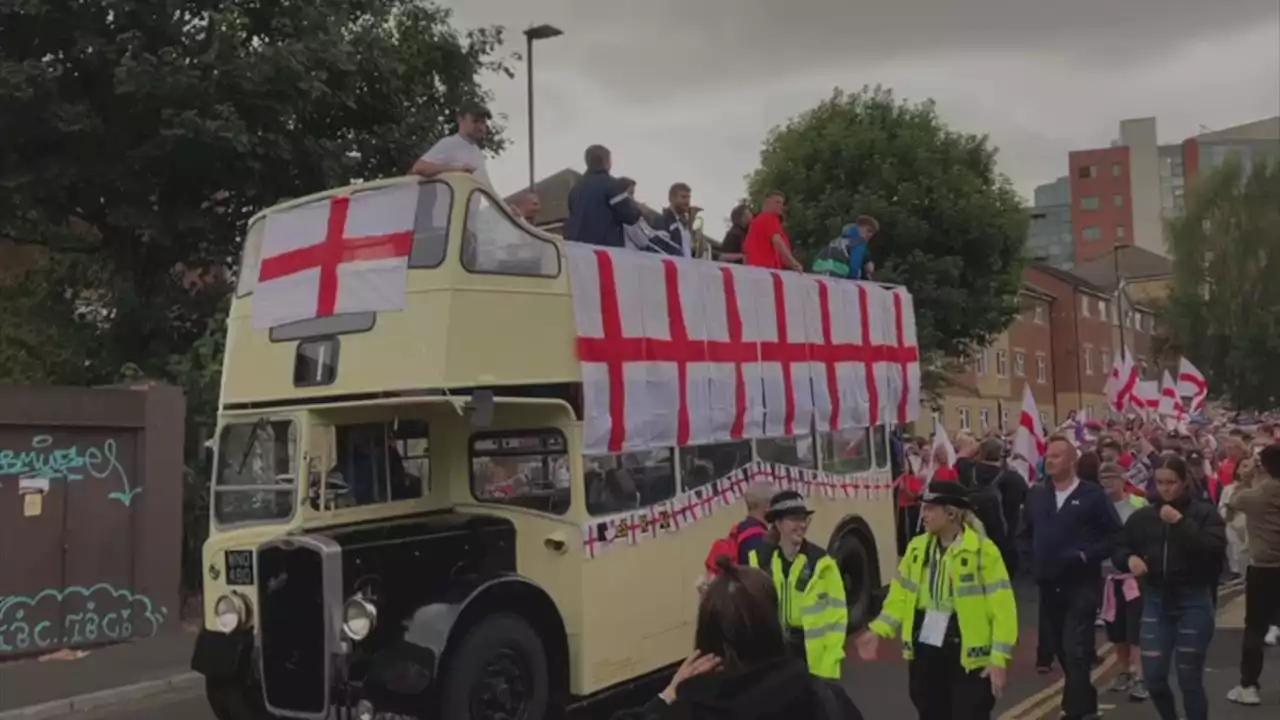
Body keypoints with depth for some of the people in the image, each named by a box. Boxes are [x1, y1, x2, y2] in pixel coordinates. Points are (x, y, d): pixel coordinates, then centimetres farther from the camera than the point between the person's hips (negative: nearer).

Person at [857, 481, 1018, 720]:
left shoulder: (982, 550, -12)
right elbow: (901, 596, 9)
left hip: (968, 654, -5)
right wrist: (878, 630, -2)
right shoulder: (918, 548, 5)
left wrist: (999, 658, -18)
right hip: (925, 649, 6)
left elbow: (1002, 608, -13)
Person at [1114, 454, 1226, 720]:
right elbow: (1119, 548, 12)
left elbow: (1215, 548, -20)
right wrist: (1129, 558, -9)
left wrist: (1180, 522, -22)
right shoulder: (1143, 516, 5)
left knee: (1190, 678, 1)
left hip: (1193, 601, -3)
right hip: (1155, 600, 3)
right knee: (1153, 676, 3)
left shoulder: (1204, 512, -4)